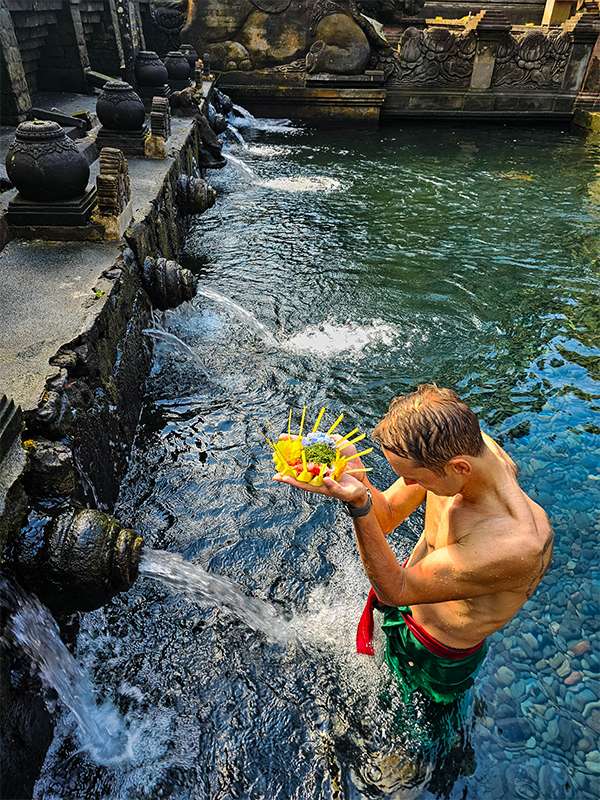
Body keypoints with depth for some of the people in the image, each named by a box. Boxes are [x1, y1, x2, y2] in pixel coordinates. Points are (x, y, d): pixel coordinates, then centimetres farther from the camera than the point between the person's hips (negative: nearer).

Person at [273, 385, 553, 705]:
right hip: (411, 588, 4)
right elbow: (386, 517, -14)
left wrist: (358, 502, -47)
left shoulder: (517, 544, -44)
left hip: (440, 653, -4)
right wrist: (357, 478, -35)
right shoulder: (460, 445, -25)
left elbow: (394, 589, -34)